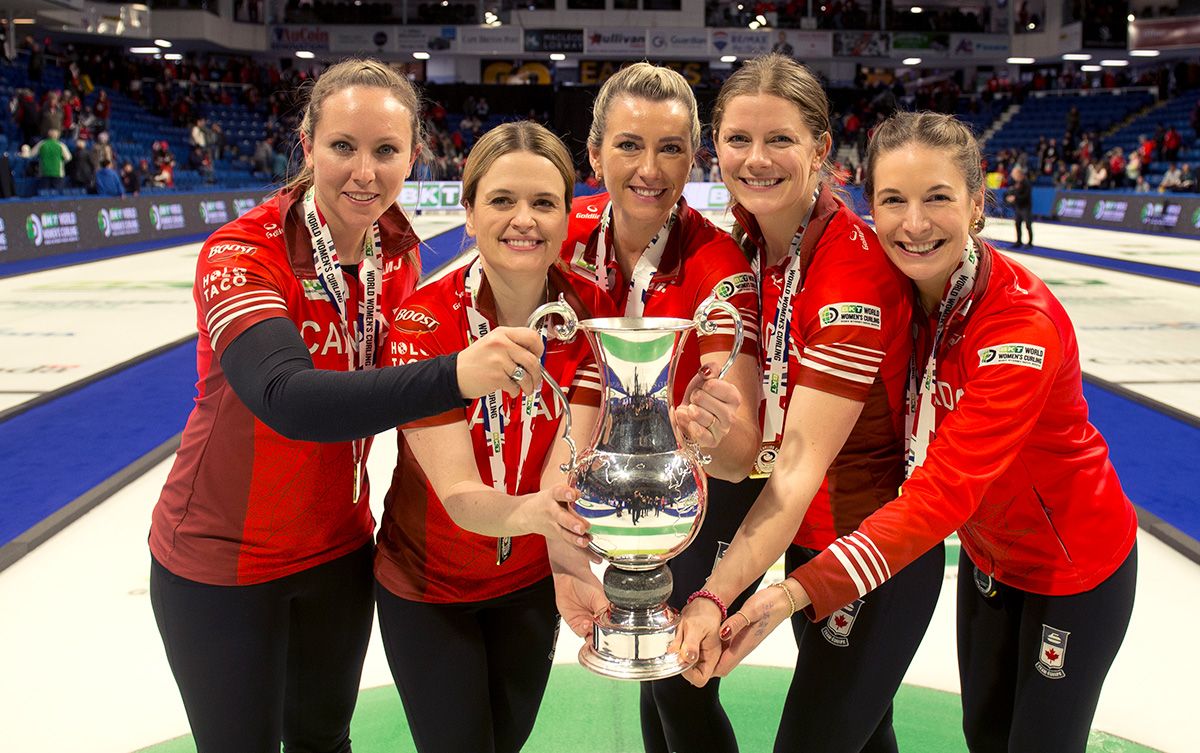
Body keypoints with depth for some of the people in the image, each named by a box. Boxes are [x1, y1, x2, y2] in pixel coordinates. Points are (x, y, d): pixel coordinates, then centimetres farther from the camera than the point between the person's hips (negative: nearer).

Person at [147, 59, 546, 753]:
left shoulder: (400, 255, -7)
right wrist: (452, 376, -56)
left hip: (340, 550, 5)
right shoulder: (241, 255, -25)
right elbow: (288, 400, -42)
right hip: (222, 559, -4)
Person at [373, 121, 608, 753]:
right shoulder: (424, 321, -25)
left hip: (531, 580, 3)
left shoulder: (587, 314, -16)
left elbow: (565, 466, -26)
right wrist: (526, 513, -52)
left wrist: (568, 560, -46)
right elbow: (458, 493, -30)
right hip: (427, 583, -3)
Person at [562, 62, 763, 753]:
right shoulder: (574, 234, -15)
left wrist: (721, 434, -59)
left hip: (713, 491, -4)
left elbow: (742, 451, -37)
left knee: (683, 686, 0)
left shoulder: (718, 263, -29)